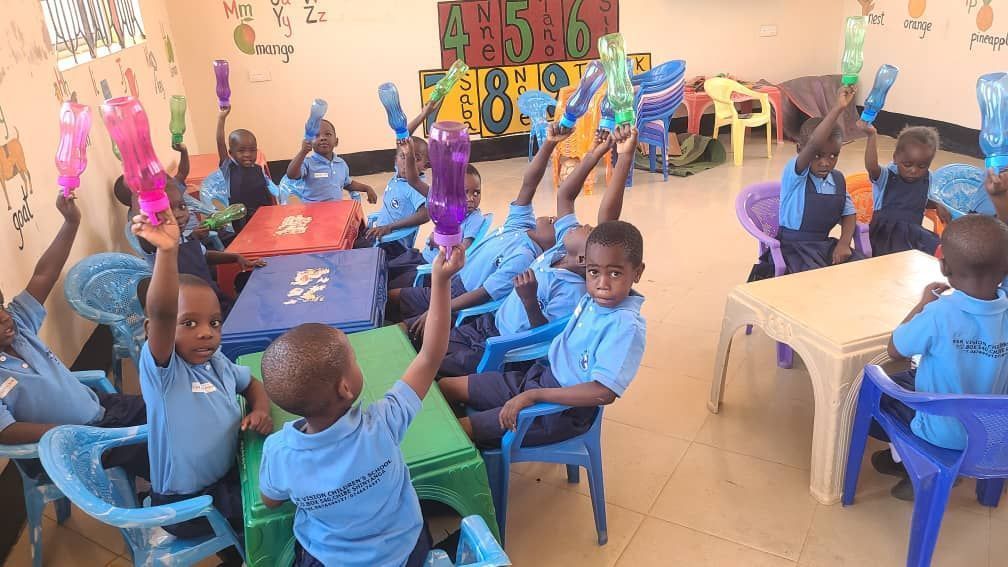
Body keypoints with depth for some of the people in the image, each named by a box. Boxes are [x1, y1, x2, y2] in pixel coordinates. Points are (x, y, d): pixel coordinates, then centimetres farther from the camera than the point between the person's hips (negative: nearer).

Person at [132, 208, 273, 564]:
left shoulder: (217, 362, -2)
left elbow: (252, 384, 18)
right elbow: (161, 313, -42)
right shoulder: (161, 368, -23)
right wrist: (167, 252, -57)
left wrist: (261, 410, -5)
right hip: (187, 503, -7)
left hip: (227, 475, 7)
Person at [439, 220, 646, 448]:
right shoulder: (590, 300, 0)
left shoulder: (627, 326, -25)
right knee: (445, 386, 7)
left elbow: (604, 392, -30)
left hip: (565, 410, -8)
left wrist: (533, 395, -27)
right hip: (539, 377, 8)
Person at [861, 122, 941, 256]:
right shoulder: (885, 176, -8)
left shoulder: (926, 178, 10)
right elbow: (871, 166, -33)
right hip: (886, 233, -6)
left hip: (914, 231, 6)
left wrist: (936, 205, 9)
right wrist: (872, 135, -42)